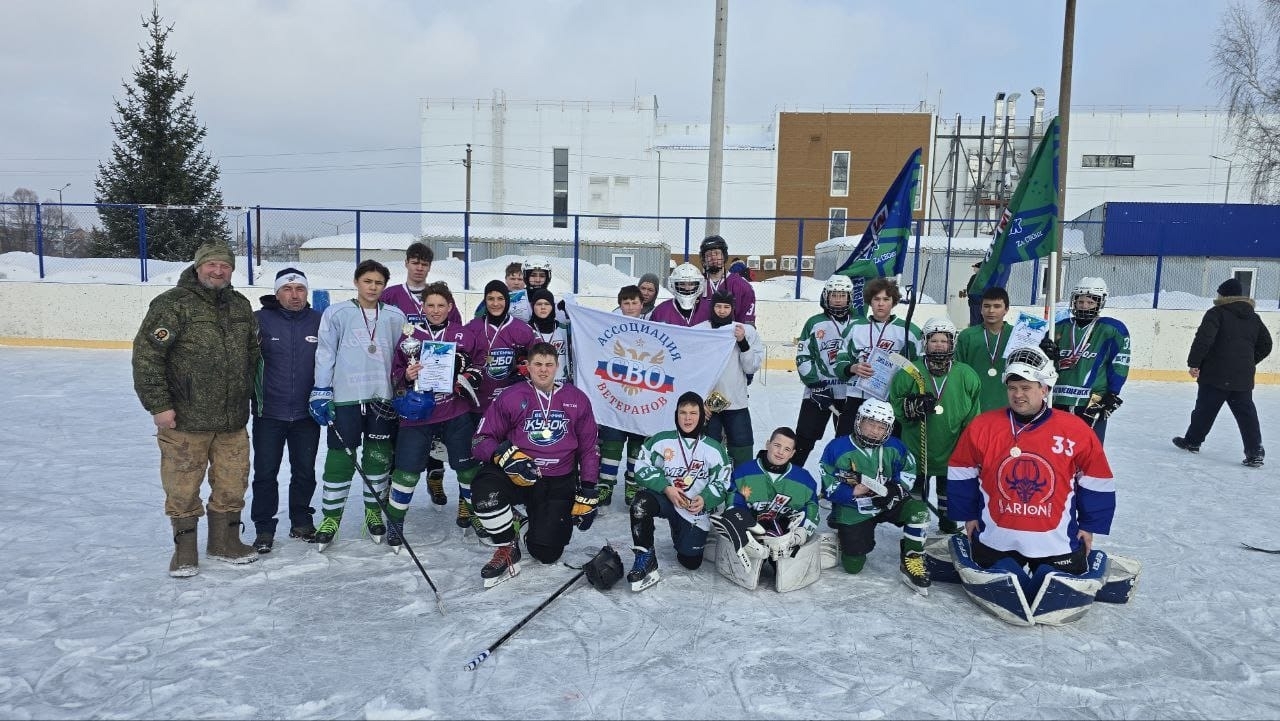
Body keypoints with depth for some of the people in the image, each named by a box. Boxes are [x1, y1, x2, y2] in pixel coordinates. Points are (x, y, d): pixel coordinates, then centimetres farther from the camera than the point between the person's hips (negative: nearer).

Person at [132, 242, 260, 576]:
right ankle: (185, 548, 21)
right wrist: (158, 405, -14)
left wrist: (249, 394, 19)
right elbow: (146, 354, -13)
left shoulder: (241, 305, 10)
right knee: (183, 487, 5)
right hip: (185, 420, -5)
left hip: (233, 420, 5)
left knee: (232, 484, 13)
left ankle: (224, 541, 29)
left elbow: (253, 352, 21)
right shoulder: (173, 303, -10)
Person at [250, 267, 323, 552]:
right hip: (268, 412, -2)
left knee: (305, 472, 13)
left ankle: (301, 522, 29)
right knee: (265, 473, 5)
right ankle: (264, 528, 19)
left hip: (306, 414, 2)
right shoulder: (260, 320, -6)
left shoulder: (319, 321, 1)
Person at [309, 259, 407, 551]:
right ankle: (331, 516, 15)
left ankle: (373, 511, 25)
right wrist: (321, 393, -4)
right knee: (340, 459, 1)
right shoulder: (336, 314, 1)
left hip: (383, 399, 2)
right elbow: (325, 354, 0)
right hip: (345, 398, -2)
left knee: (378, 457, 9)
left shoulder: (395, 317, 8)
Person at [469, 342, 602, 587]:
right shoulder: (511, 397, -2)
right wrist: (505, 456, -23)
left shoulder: (577, 400, 4)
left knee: (546, 552, -12)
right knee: (486, 486, -34)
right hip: (517, 475, 0)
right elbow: (482, 439, -2)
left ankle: (542, 521, 25)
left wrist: (587, 494, 3)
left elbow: (588, 449, 9)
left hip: (560, 484, 1)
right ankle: (507, 550, -10)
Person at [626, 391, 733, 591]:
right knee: (641, 503, -35)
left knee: (691, 562, 1)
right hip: (664, 498, -1)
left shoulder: (714, 449, -1)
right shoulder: (660, 440, -2)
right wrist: (666, 488, -21)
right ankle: (645, 559, -19)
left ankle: (681, 536, 37)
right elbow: (642, 468, -7)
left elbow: (722, 482, -2)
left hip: (695, 509, 1)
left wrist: (705, 499, -22)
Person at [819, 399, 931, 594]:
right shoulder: (837, 448, -16)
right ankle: (843, 537, 33)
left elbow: (909, 470, 7)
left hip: (888, 503, 3)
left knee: (918, 510, -27)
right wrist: (853, 493, -27)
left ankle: (911, 561, -10)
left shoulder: (894, 447, -5)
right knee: (853, 567, -2)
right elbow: (827, 485, -14)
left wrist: (896, 488, -13)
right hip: (852, 511, -3)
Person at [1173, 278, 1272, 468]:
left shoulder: (1216, 313, -7)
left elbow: (1204, 339, -19)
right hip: (1243, 377, 5)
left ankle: (1192, 441, 24)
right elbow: (1265, 345, 17)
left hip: (1215, 375, -5)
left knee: (1205, 409, 10)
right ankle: (1255, 453, -2)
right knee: (1246, 414, 4)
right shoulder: (1253, 318, 12)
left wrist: (1194, 363, -13)